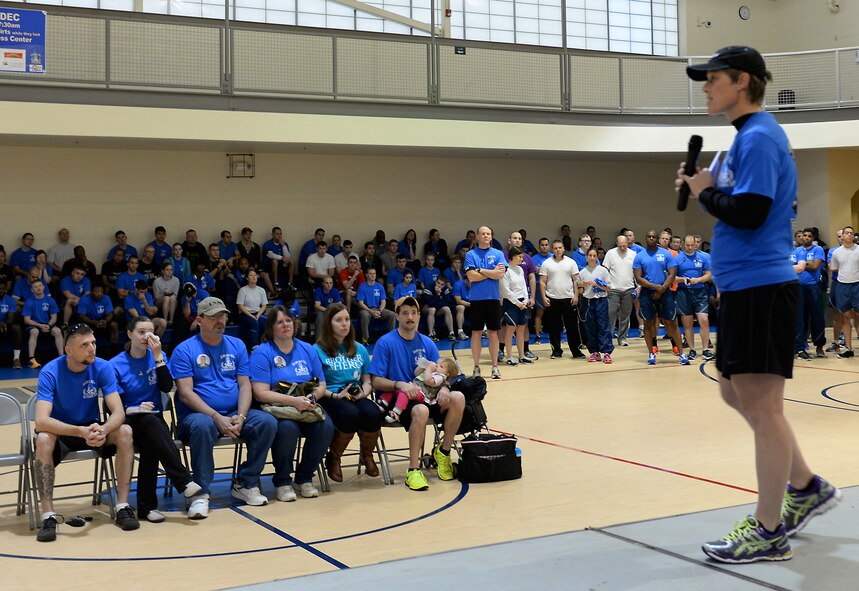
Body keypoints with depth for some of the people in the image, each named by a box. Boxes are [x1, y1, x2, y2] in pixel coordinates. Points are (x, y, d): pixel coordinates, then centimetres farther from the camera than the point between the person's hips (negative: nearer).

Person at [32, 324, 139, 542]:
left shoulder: (103, 367, -14)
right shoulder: (50, 372, -21)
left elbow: (118, 413, -19)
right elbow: (41, 421, -32)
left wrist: (103, 429, -42)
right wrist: (80, 432, -46)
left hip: (92, 428, 2)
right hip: (60, 431, -2)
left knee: (125, 431, -26)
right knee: (43, 440, -36)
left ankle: (122, 506, -19)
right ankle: (48, 515, -29)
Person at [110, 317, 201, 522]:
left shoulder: (157, 356, 8)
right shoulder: (116, 365, 0)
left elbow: (167, 387, -8)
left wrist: (158, 355, -13)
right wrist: (133, 410, -22)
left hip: (154, 423, 3)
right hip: (129, 422, -3)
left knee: (150, 443, -34)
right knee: (150, 421, -36)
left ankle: (147, 505, -30)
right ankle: (184, 481, -42)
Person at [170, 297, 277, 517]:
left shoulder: (237, 346, 11)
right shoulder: (184, 350, -2)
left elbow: (244, 385, 6)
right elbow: (186, 393, -10)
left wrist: (240, 417, -14)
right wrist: (217, 418, -21)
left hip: (234, 414, 4)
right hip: (197, 414, -4)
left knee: (267, 422, -22)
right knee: (203, 426, -39)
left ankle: (245, 484, -7)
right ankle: (200, 493, -26)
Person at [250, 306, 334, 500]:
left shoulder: (307, 350, 12)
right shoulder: (262, 353, -4)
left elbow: (321, 385, 13)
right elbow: (260, 393, -13)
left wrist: (312, 397, -11)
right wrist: (293, 401, -24)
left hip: (307, 407, 4)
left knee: (326, 426, -26)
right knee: (287, 428, -37)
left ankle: (304, 478, -5)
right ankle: (282, 481, -12)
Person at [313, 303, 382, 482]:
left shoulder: (360, 350, 18)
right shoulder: (318, 350, 1)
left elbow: (368, 380, 17)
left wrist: (364, 392, -5)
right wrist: (336, 395, -17)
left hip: (357, 397, 4)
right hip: (330, 398, -4)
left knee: (373, 413, -31)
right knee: (350, 415, -37)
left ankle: (367, 456, 0)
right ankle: (333, 458, -9)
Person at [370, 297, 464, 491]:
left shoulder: (427, 344, 10)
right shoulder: (385, 343, -5)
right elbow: (376, 381, -9)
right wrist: (400, 384, -27)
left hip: (425, 397, 5)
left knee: (458, 398, -22)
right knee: (421, 411, -38)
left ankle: (443, 452, -5)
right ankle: (413, 470, -27)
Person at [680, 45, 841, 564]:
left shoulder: (758, 137, -14)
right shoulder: (750, 135, 17)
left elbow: (749, 213, -22)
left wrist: (705, 191, -7)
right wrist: (707, 188, 5)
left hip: (761, 287, -10)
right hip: (746, 286, 10)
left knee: (761, 405, -4)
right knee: (737, 392, 18)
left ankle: (769, 532, 7)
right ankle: (807, 488, 30)